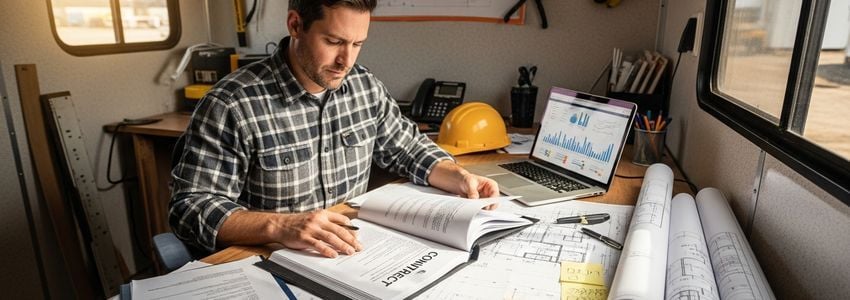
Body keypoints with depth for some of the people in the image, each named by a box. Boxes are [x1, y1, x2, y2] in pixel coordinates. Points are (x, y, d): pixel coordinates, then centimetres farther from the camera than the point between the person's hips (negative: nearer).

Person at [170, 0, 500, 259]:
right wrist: (279, 226, -34)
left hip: (354, 255, 4)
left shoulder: (366, 86, 0)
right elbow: (190, 207, -18)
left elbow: (409, 149, 12)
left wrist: (460, 178, -5)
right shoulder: (233, 104, -17)